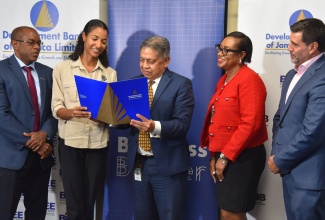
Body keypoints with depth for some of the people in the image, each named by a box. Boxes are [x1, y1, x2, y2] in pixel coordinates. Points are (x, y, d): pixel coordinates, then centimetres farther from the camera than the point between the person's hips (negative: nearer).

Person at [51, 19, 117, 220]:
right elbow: (56, 108, -3)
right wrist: (72, 112, -25)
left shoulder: (110, 73, 7)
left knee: (90, 202, 11)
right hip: (71, 141, -2)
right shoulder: (63, 68, 0)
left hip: (98, 143, 2)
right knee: (75, 203, 2)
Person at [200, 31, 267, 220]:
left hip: (242, 157, -9)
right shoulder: (224, 80, 13)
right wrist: (215, 155, 13)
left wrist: (226, 156, -17)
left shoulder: (249, 79, -15)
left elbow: (250, 123, -22)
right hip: (224, 156, 9)